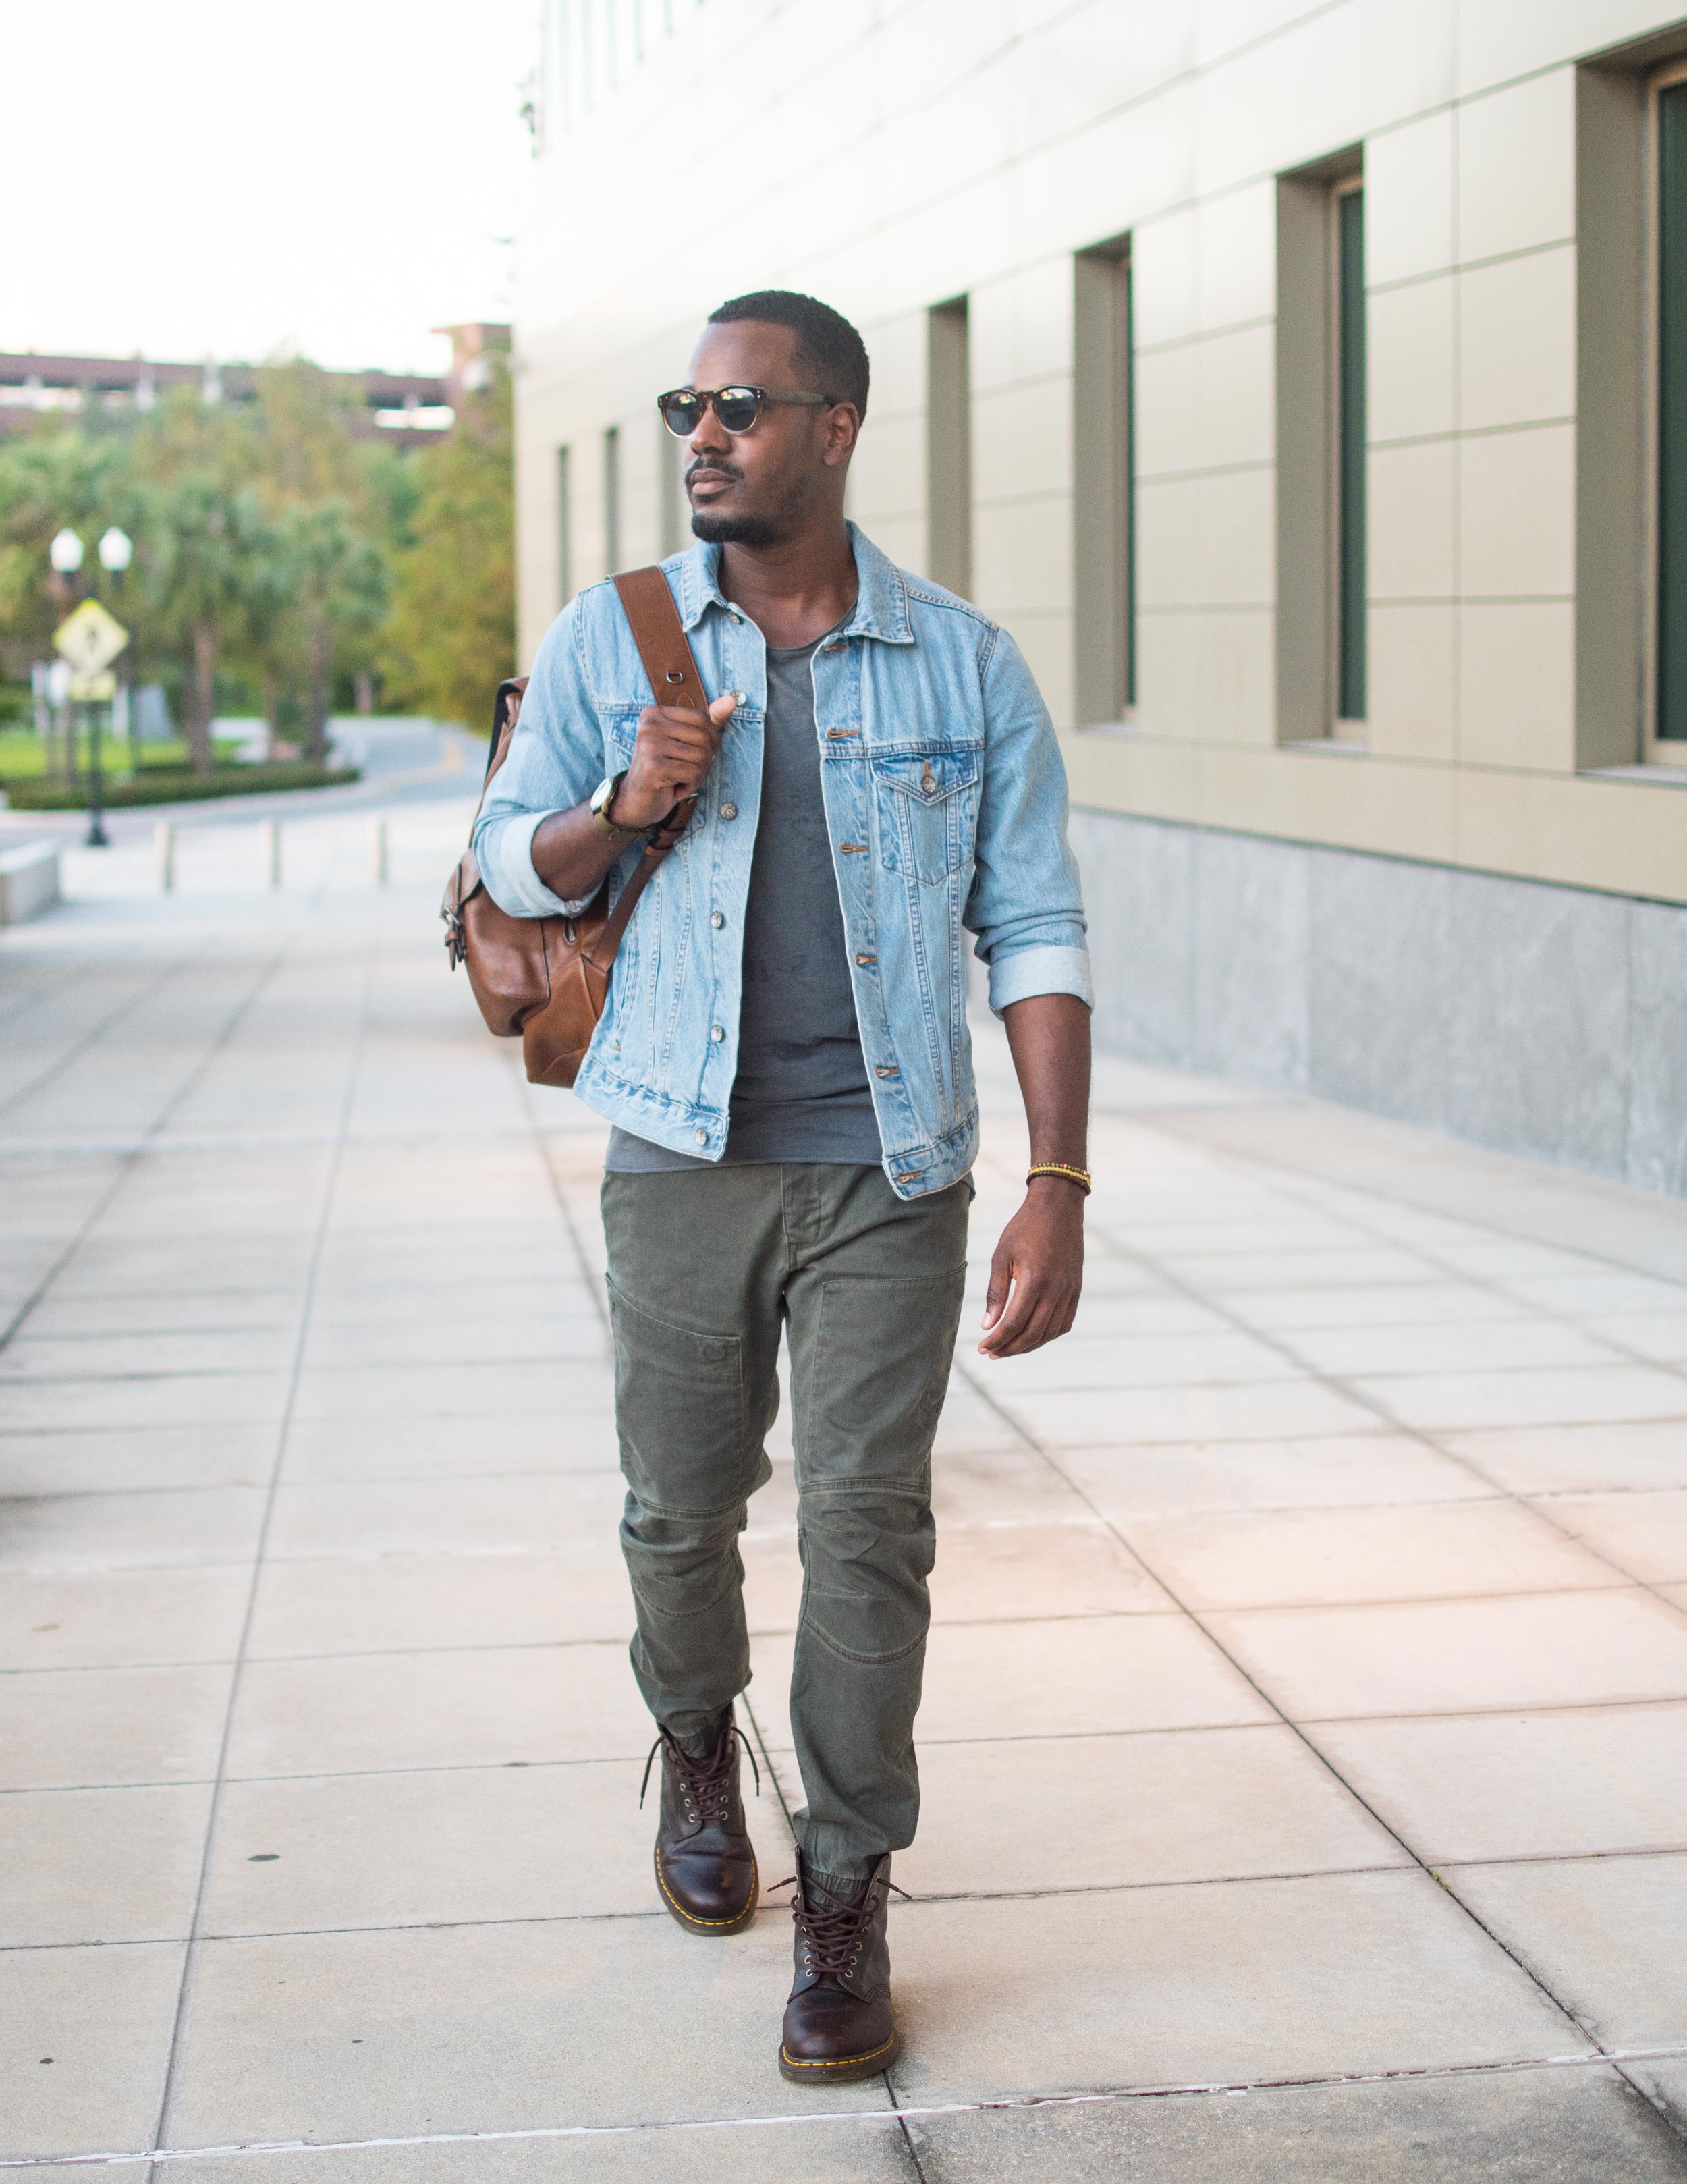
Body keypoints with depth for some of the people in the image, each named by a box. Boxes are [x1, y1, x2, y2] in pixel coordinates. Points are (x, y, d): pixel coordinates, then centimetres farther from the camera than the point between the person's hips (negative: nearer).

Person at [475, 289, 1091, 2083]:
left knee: (866, 1525, -4)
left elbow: (1033, 933, 1)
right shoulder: (613, 639, 4)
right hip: (685, 1160, 2)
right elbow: (514, 858, 13)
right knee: (681, 1505, 11)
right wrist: (622, 810, -11)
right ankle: (695, 1750, 41)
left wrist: (1058, 1187, -8)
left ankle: (848, 1899, 8)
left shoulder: (965, 667, 1)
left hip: (888, 1166, -1)